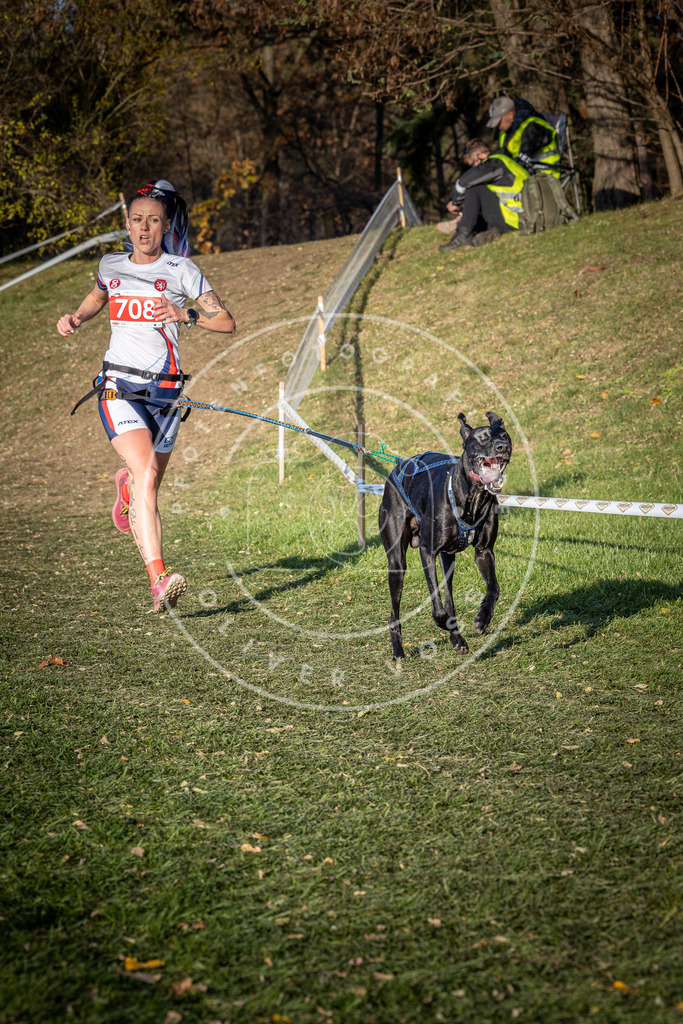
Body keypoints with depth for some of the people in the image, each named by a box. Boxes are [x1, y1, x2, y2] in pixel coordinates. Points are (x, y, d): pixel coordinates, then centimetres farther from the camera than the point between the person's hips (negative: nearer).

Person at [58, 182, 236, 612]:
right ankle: (159, 580, -33)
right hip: (118, 386, 0)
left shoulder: (181, 269, 1)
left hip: (164, 390, 0)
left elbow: (227, 322, -2)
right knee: (146, 472, -23)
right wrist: (75, 318, 13)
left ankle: (127, 484, 54)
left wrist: (186, 315, -18)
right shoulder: (112, 266, 10)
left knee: (148, 487, 12)